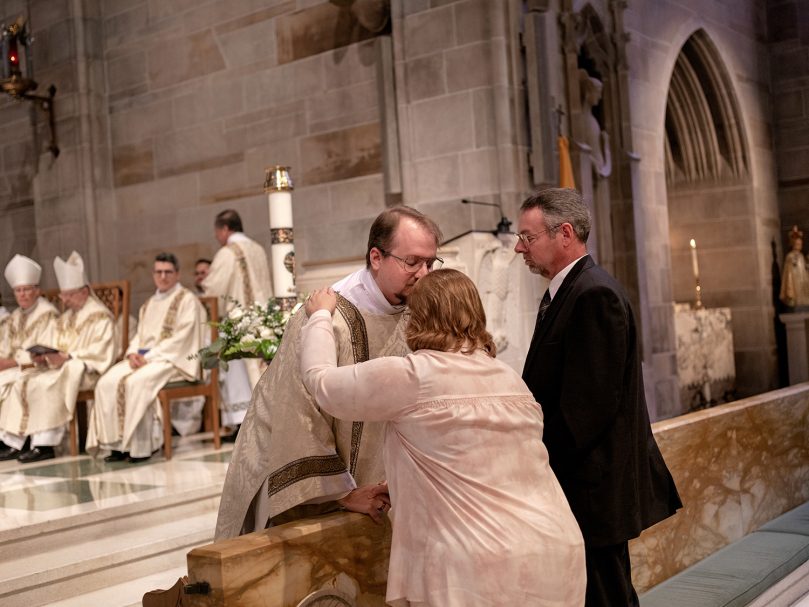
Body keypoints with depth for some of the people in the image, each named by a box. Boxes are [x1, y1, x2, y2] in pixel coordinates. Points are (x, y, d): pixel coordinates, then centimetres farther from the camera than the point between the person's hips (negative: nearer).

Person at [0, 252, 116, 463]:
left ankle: (44, 445, -27)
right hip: (60, 368, 8)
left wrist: (67, 357, -25)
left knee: (46, 384, -31)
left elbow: (99, 354, -16)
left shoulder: (100, 316, -6)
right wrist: (44, 356, -4)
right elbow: (58, 350, 18)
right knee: (23, 381, -10)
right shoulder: (65, 318, 21)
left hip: (85, 372, -8)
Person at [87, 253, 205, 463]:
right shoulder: (149, 304, 23)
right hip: (143, 357, 7)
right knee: (107, 383, -16)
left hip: (172, 358, -7)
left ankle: (140, 446, -24)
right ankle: (118, 443, -15)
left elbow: (181, 338, -11)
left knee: (136, 382, -33)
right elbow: (140, 335, 20)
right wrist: (133, 353, -3)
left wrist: (149, 356, -16)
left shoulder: (187, 300, -1)